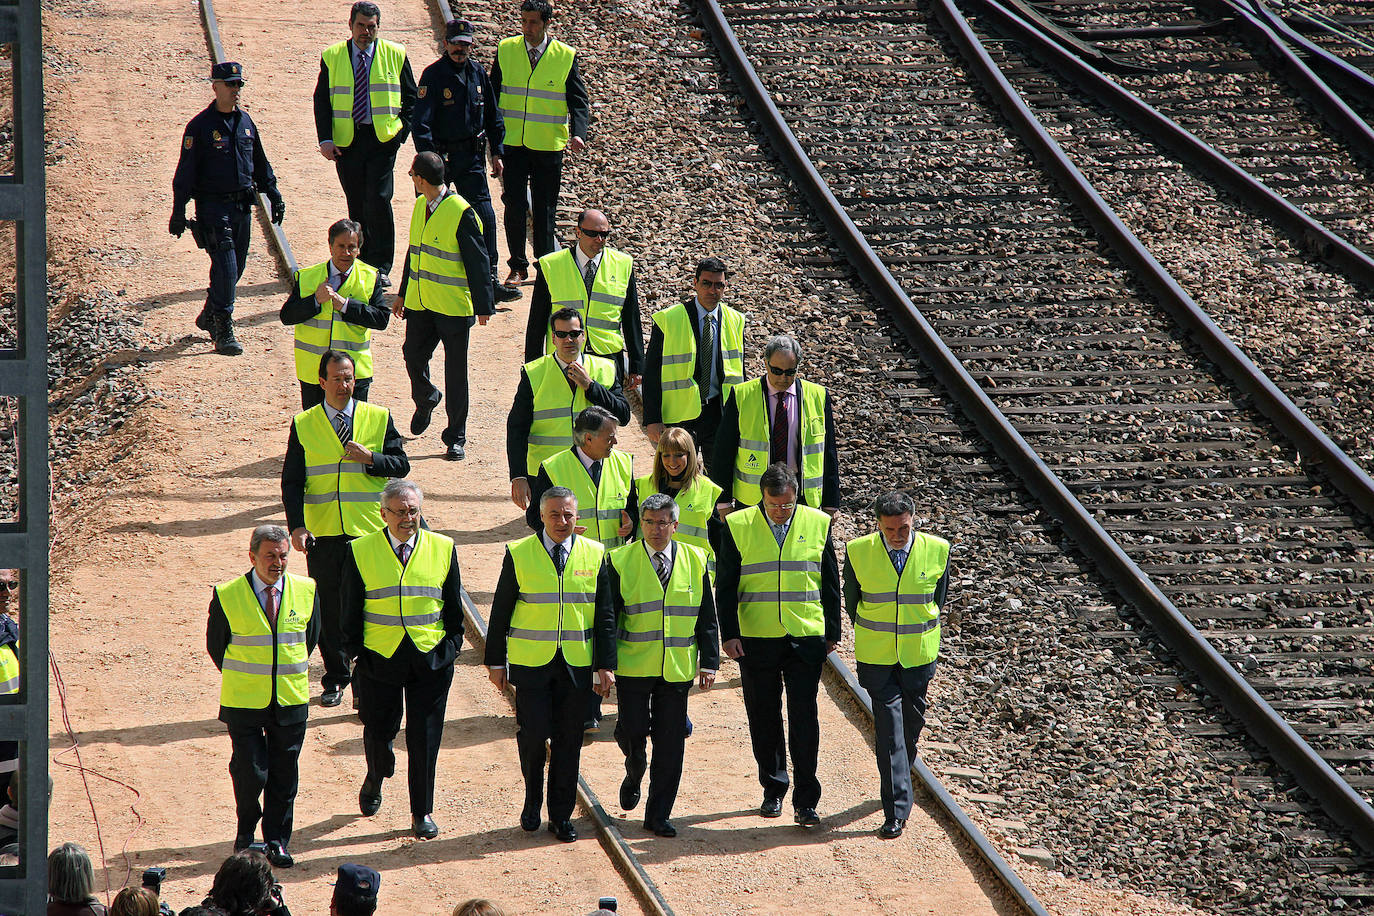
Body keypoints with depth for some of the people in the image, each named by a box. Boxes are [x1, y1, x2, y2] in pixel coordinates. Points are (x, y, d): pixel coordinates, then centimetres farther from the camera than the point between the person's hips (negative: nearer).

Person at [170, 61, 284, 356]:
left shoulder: (245, 122, 10)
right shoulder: (201, 126, -7)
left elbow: (260, 163, 20)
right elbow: (185, 171, -8)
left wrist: (274, 195, 18)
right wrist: (178, 211, -12)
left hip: (242, 207, 6)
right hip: (213, 207, -6)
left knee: (236, 267, 12)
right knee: (225, 268, -12)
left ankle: (209, 316, 32)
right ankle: (223, 332, -8)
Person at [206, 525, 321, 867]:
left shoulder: (306, 591, 0)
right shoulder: (227, 596, -8)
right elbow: (216, 644, 4)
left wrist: (290, 675, 13)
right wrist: (240, 680, 7)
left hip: (291, 699, 2)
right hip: (244, 702, -2)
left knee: (284, 775, 7)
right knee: (250, 773, -5)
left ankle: (276, 842, 19)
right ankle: (246, 831, 20)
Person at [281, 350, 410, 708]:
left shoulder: (379, 418, 5)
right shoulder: (304, 425, 5)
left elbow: (401, 464, 2)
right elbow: (292, 481, 2)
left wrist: (370, 458, -17)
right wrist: (297, 526, -10)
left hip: (370, 531, -1)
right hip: (322, 532, 1)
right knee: (328, 610, 6)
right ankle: (335, 677, 19)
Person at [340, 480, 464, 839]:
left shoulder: (442, 549, 3)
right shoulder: (361, 551, -1)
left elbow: (453, 607, 9)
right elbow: (351, 610, 5)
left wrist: (451, 646, 3)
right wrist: (354, 652, 1)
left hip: (430, 660, 0)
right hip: (379, 660, 0)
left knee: (425, 738, 2)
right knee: (378, 731, 10)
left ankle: (422, 813, 13)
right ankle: (375, 780, 43)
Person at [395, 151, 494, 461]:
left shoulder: (461, 213, -16)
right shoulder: (420, 206, 7)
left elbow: (477, 261, -14)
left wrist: (483, 305, -14)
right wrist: (402, 293, 23)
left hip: (453, 307, -6)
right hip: (420, 304, 6)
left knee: (455, 371, 1)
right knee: (413, 355, 11)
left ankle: (456, 438, 11)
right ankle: (425, 399, 43)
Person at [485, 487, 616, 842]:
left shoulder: (595, 555, 4)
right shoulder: (519, 555, 0)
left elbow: (605, 614, 6)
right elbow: (501, 611, 4)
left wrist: (606, 664, 1)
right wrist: (495, 661, 2)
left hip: (577, 664, 1)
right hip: (531, 662, -1)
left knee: (568, 740, 4)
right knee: (532, 733, -4)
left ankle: (561, 815, 15)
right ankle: (532, 801, 20)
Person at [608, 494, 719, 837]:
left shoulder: (694, 560, 5)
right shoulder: (621, 562, -1)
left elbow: (706, 618, 8)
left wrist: (709, 663, 3)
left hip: (677, 668, 2)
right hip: (633, 667, -2)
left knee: (670, 742, 2)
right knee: (632, 731, -2)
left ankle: (658, 816, 11)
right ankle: (633, 777, 33)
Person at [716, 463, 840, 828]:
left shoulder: (817, 524, 2)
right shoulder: (738, 525, -2)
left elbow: (830, 583, 8)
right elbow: (725, 585, 1)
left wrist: (832, 633, 7)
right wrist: (729, 634, -6)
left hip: (806, 637, 0)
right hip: (756, 639, 0)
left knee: (804, 716, -4)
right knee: (764, 716, 8)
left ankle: (806, 800, -1)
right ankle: (773, 790, 23)